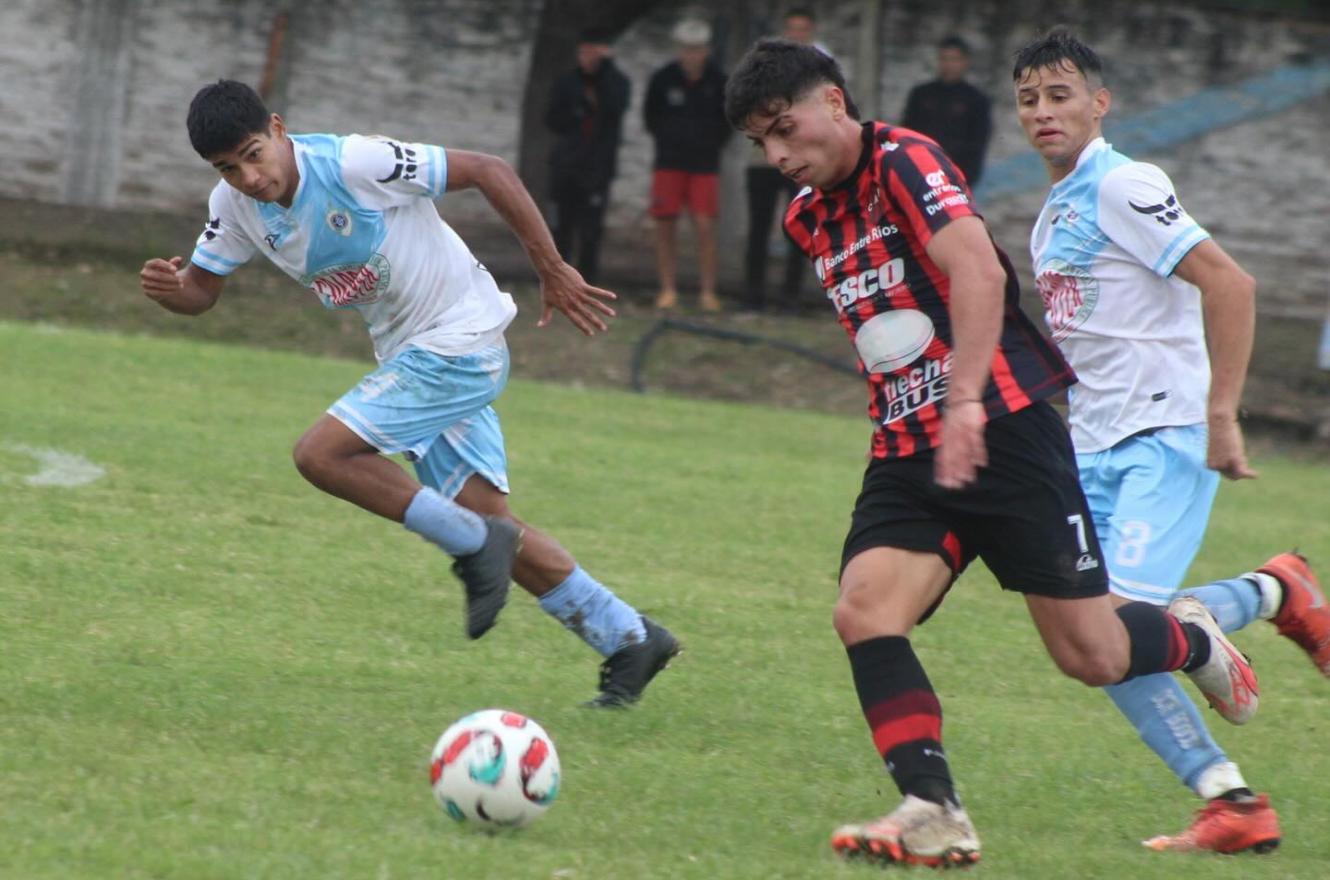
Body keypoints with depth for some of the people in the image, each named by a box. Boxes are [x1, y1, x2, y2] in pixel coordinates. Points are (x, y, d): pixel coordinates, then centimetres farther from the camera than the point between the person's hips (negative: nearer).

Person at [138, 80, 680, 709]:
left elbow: (489, 172, -19)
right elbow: (201, 288, 5)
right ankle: (628, 639, 18)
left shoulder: (355, 163, -25)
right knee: (485, 520, 8)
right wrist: (167, 288, -20)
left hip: (460, 344, -8)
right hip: (407, 352, 8)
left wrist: (553, 272, -15)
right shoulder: (235, 205, -4)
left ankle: (476, 546, -7)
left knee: (320, 454, -19)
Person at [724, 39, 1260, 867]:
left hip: (1002, 430, -7)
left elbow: (979, 271, -27)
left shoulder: (905, 161, -11)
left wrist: (965, 401, -36)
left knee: (1091, 655, -3)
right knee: (862, 612, -19)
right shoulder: (810, 217, 14)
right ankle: (934, 812, -22)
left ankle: (1196, 643, 30)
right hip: (907, 455, 7)